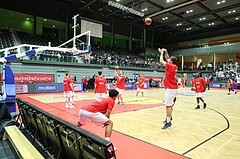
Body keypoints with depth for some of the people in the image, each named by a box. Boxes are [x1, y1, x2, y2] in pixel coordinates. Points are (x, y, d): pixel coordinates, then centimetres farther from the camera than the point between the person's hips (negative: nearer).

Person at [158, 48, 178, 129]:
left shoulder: (170, 66, -14)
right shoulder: (174, 67, 9)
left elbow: (161, 61, -11)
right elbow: (167, 59, 24)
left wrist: (162, 52, 2)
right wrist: (165, 52, 18)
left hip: (171, 89, -10)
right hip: (173, 88, 10)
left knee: (168, 105, -9)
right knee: (170, 104, 20)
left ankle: (168, 122, -6)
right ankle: (169, 117, 33)